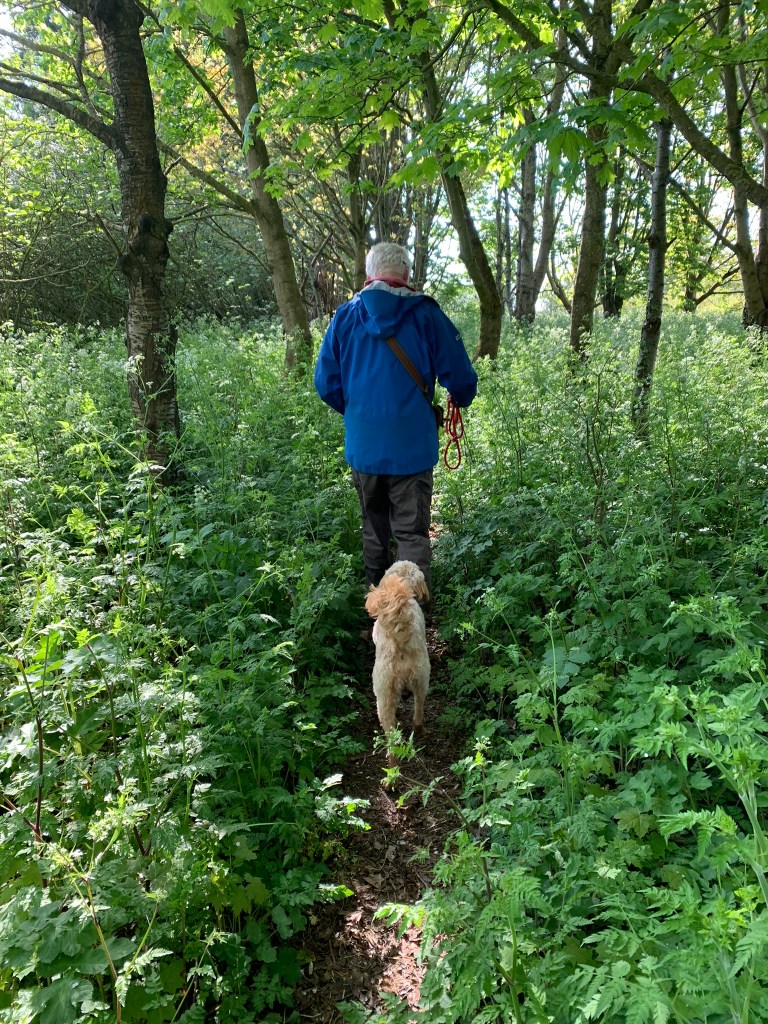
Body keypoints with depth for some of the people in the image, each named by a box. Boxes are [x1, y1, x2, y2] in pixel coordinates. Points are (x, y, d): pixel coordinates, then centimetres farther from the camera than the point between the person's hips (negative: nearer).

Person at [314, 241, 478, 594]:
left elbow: (325, 384, 4)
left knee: (374, 529, 21)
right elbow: (461, 378, -5)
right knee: (412, 533, 4)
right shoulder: (426, 314, -6)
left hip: (362, 445, 3)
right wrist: (460, 399, 19)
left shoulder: (344, 316, 1)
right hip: (411, 446, -3)